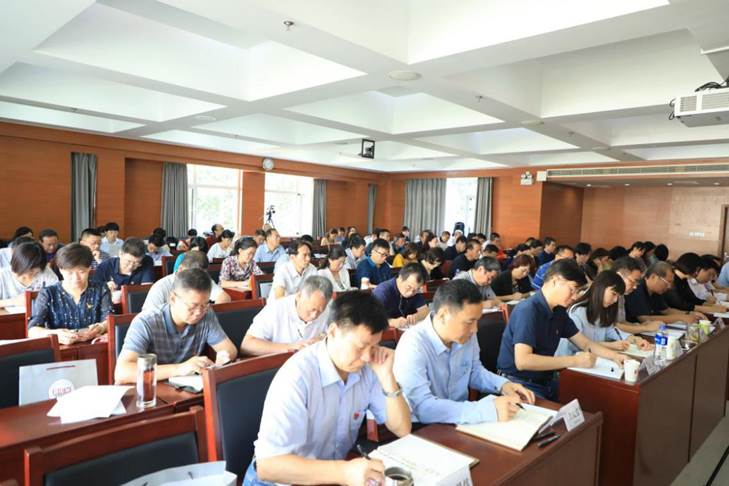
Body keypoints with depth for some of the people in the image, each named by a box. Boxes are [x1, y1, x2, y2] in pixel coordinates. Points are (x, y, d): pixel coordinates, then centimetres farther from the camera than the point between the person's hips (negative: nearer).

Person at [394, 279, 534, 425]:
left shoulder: (466, 335, -6)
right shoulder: (413, 345, -26)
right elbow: (423, 407, -34)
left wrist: (503, 385, -6)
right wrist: (489, 410, -35)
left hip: (460, 422, 6)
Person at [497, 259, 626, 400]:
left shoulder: (559, 311, 7)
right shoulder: (527, 311, -21)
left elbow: (585, 343, 18)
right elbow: (522, 361, -31)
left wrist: (615, 356, -1)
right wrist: (574, 361, -27)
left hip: (546, 381, 9)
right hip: (520, 384, -8)